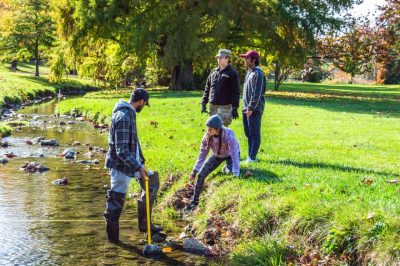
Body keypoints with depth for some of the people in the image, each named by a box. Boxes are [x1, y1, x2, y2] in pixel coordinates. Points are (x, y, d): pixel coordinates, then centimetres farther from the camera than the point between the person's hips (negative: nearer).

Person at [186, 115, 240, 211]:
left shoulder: (228, 135, -40)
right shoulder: (207, 136, -26)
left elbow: (234, 154, -40)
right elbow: (202, 154, -13)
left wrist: (236, 175, -43)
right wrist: (195, 171, -12)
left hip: (230, 155, -3)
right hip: (217, 155, 4)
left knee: (231, 173, -33)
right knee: (201, 175, -5)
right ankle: (194, 202, 6)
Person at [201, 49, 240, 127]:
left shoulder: (232, 73, -5)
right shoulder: (213, 72, 12)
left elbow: (236, 92, -8)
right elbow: (207, 88, 17)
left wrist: (235, 108, -14)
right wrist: (204, 103, 11)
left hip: (225, 106, -6)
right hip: (213, 106, 6)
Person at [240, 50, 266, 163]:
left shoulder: (258, 74, -13)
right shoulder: (249, 72, 16)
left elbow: (257, 93, -18)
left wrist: (251, 108, -19)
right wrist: (245, 107, 15)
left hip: (254, 109, -10)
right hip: (246, 108, 10)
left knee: (254, 134, -5)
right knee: (249, 133, 13)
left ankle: (252, 157, -3)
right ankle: (250, 155, 20)